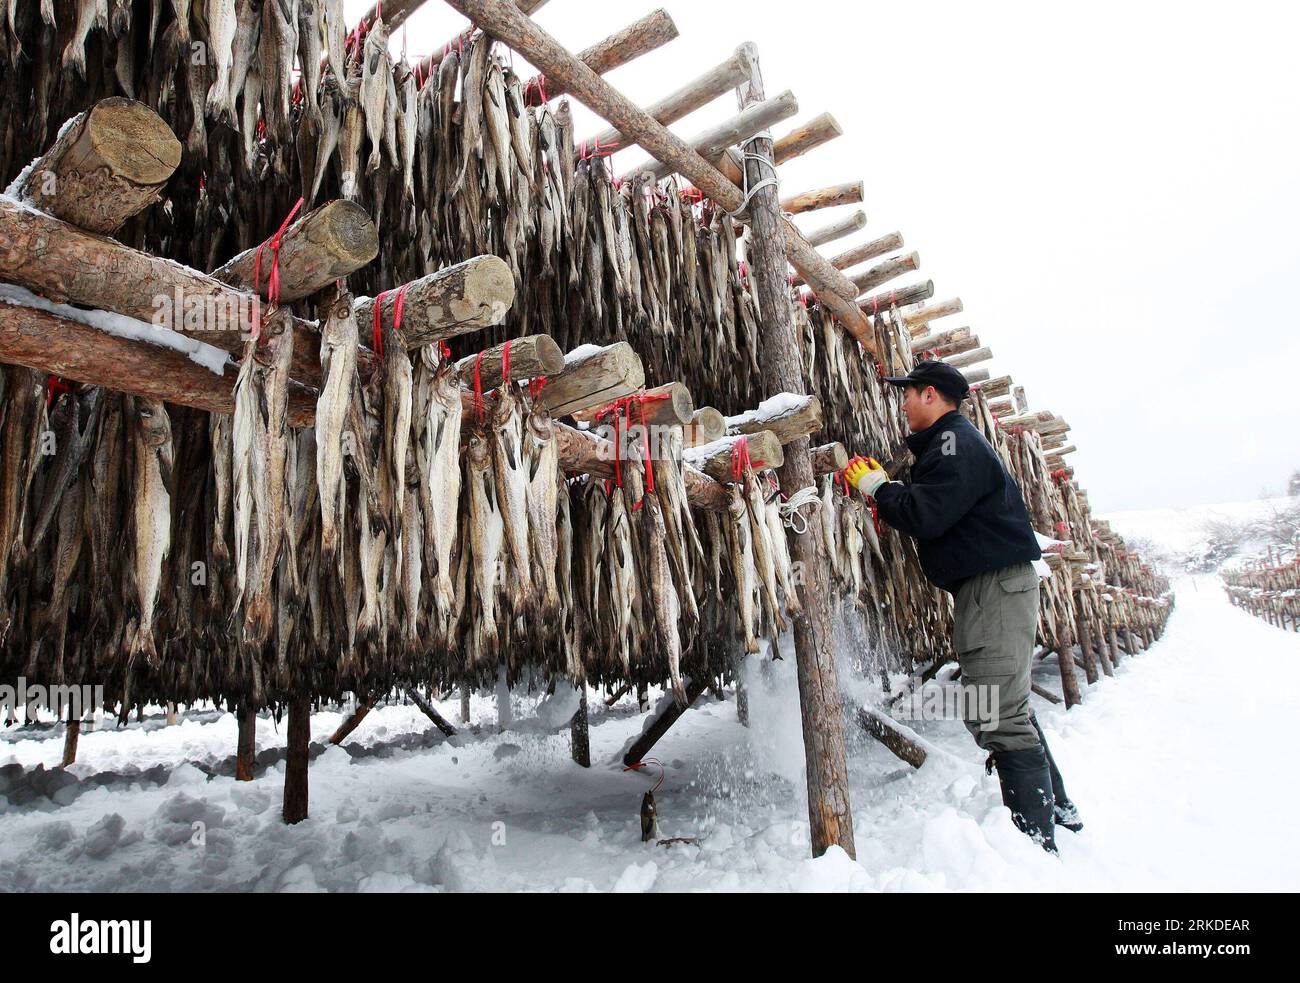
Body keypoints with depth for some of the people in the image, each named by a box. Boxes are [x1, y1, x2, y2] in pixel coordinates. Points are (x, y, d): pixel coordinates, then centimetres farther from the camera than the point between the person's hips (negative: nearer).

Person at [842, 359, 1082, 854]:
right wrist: (886, 490, 11)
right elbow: (935, 511, 21)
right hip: (989, 585, 11)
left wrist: (877, 486, -8)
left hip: (996, 585, -11)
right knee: (1007, 706, 20)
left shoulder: (955, 443, -13)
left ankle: (1037, 840, -3)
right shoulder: (952, 442, 21)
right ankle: (1056, 805, 33)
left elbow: (925, 516, -23)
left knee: (995, 715, -10)